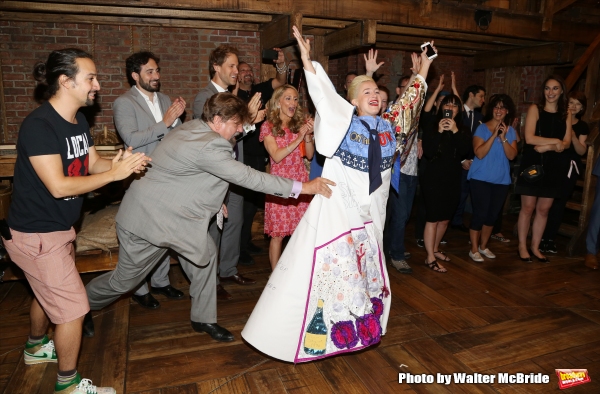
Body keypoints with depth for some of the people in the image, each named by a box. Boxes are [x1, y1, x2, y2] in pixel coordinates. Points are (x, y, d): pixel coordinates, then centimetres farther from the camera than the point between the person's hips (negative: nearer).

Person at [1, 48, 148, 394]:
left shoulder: (78, 120, 2)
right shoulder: (39, 125, -25)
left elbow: (93, 163, 3)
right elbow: (59, 186, -29)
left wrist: (121, 162, -17)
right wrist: (115, 173, -26)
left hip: (59, 227, 9)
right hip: (35, 235, -9)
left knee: (49, 291, 27)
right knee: (73, 307, -2)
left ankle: (37, 347, 53)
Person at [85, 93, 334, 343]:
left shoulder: (193, 128, 1)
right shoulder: (208, 147, -28)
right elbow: (247, 177, -28)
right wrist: (301, 187, -26)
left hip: (171, 213, 10)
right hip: (147, 219, -9)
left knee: (206, 253, 5)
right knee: (124, 280, 9)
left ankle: (203, 320, 18)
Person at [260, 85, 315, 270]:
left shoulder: (300, 123, 9)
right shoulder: (269, 126, -1)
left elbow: (309, 155, 7)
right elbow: (276, 156, -11)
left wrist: (308, 136, -10)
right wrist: (299, 138, -16)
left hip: (300, 182, 4)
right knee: (277, 234, 0)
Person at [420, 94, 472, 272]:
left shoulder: (463, 130, 7)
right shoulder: (432, 128, -3)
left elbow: (465, 150, -10)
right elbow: (428, 152, -15)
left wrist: (455, 131, -20)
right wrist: (439, 132, -22)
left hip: (453, 180, 5)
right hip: (433, 179, -5)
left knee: (445, 218, 13)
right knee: (433, 218, -6)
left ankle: (435, 249, 30)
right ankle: (430, 258, 0)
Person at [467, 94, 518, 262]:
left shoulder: (511, 131, 6)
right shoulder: (482, 128, -6)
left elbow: (512, 155, -6)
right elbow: (479, 153, -17)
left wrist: (503, 138, -17)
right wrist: (493, 135, -21)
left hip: (501, 180, 5)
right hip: (481, 178, -4)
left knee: (493, 214, 11)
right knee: (480, 213, -4)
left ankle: (483, 246, 26)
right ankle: (474, 249, 8)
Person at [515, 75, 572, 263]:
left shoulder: (566, 114, 9)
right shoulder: (535, 109, -2)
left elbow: (566, 143, 0)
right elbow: (529, 138, -13)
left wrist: (546, 147, -16)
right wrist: (555, 141, -10)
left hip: (554, 168, 4)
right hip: (533, 165, -4)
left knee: (543, 209, 9)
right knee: (528, 208, 1)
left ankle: (535, 247, 20)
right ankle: (522, 246, 12)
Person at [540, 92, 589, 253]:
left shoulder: (582, 127, 7)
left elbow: (582, 151, 0)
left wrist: (573, 137, -15)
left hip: (570, 169, 3)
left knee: (559, 204, 8)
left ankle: (550, 239, 17)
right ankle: (541, 238, 4)